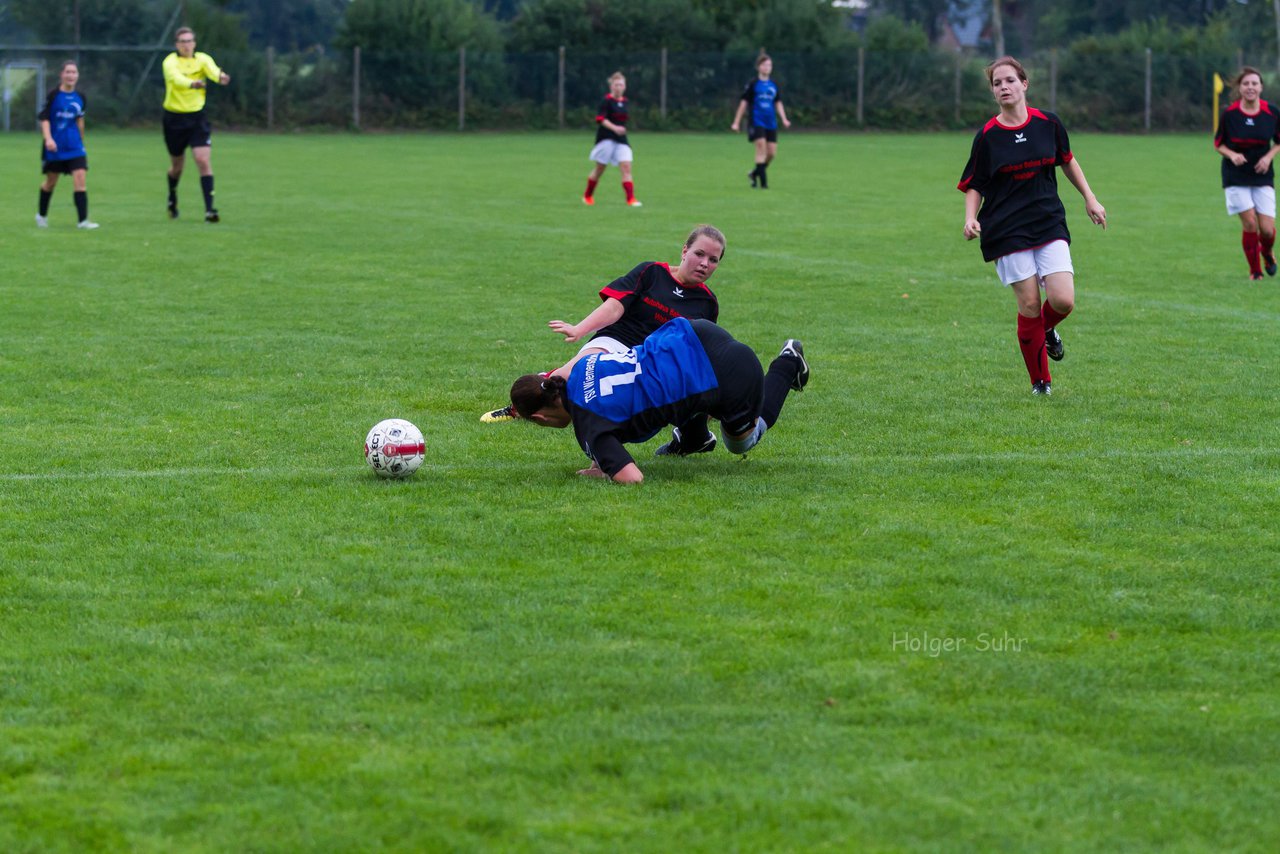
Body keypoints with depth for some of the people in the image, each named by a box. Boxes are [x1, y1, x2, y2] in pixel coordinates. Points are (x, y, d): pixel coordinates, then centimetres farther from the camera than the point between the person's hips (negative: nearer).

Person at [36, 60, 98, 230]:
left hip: (74, 146, 3)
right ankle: (41, 215, 33)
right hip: (55, 146, -3)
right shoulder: (54, 95, -10)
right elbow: (44, 118, -11)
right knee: (51, 181, 11)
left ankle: (83, 220, -14)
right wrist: (48, 138, -24)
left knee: (80, 178, -12)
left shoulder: (79, 98, 3)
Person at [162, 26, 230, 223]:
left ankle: (209, 208, -15)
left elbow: (212, 69, -26)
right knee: (177, 164, 12)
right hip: (175, 117, -1)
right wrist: (192, 83, -56)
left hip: (197, 116, 1)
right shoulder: (170, 62, -11)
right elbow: (175, 77, -34)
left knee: (203, 160, -14)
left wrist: (220, 76, -51)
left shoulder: (202, 59, -2)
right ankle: (172, 198, 42)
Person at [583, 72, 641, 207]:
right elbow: (600, 119, -21)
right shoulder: (607, 101, -11)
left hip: (621, 139, 5)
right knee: (599, 169, 5)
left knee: (626, 167, -10)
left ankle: (631, 199, -17)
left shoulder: (624, 102, 10)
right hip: (606, 139, -5)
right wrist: (614, 128, -33)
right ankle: (587, 196, 25)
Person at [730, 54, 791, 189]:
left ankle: (755, 173, 24)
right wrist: (736, 122, -1)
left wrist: (784, 119, 1)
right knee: (761, 148, -16)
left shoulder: (773, 86, 11)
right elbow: (744, 103, -1)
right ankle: (763, 182, -13)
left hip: (771, 124, 5)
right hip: (757, 122, -5)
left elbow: (778, 103, 16)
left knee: (772, 153, 1)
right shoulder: (753, 85, -3)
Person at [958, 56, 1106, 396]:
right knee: (1029, 305, -5)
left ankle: (1047, 329, 25)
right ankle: (1040, 381, 11)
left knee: (1063, 301, -12)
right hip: (1007, 231, -2)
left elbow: (1067, 161, 19)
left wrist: (1090, 198, 17)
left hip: (1050, 224, 2)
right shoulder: (987, 136, -4)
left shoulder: (1048, 124, 1)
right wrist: (970, 218, -14)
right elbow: (973, 186, 3)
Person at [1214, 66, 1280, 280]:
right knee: (1250, 222, -12)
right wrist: (1232, 155, -17)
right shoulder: (1229, 114, -8)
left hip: (1263, 176, 1)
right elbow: (1218, 143, 2)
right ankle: (1255, 271, 7)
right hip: (1236, 177, -1)